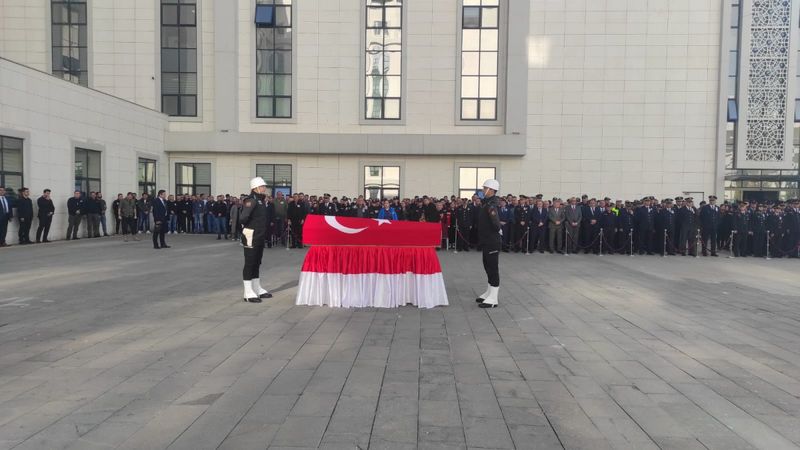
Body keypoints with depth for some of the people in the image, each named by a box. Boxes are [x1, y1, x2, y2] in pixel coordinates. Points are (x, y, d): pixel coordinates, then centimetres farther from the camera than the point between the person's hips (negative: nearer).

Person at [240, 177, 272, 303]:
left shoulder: (261, 201, 12)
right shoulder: (251, 200, -16)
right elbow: (242, 218, -27)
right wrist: (247, 227, -11)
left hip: (260, 237, 9)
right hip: (251, 237, -9)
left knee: (257, 263, 16)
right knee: (249, 263, -3)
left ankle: (258, 289, 27)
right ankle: (248, 293, 3)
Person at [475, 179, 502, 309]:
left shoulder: (491, 205, -20)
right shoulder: (487, 203, 10)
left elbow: (496, 223, -30)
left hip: (492, 242, -10)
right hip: (487, 241, 10)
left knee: (493, 268, -5)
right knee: (488, 267, 18)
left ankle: (493, 299, 0)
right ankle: (489, 293, 30)